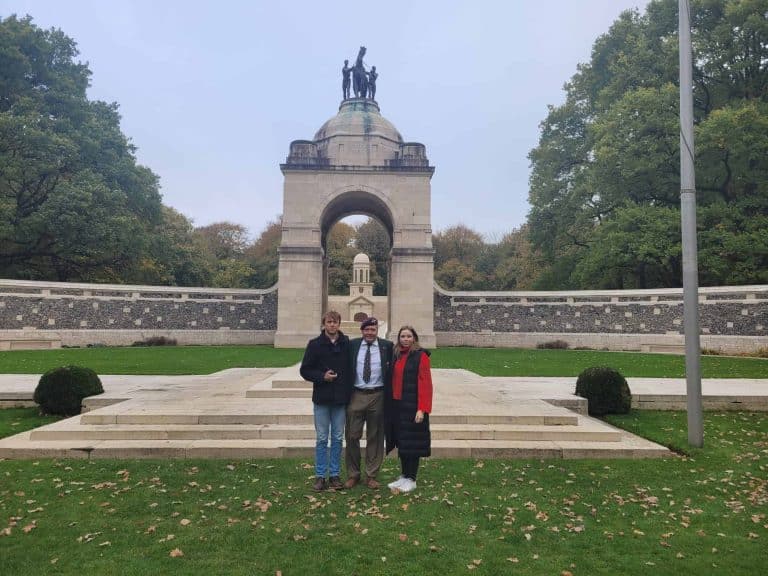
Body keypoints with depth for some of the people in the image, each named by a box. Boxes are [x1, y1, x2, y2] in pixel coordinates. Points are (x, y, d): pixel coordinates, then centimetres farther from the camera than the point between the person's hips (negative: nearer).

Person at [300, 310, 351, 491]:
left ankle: (335, 475, 21)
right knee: (321, 439, 6)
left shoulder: (347, 344, 1)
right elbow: (305, 370, 0)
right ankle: (320, 476, 16)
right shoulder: (315, 344, -2)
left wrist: (349, 392, -1)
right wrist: (322, 376, -15)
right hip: (321, 398, -1)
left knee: (338, 438, 9)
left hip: (340, 399, 1)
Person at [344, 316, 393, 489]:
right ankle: (353, 474, 21)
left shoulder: (387, 346, 1)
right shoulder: (352, 345, 3)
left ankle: (371, 476, 22)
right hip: (356, 395, 1)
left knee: (375, 438, 9)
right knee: (352, 436, 5)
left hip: (378, 396, 0)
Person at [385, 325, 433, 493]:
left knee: (412, 442, 2)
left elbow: (425, 383, -13)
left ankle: (411, 479, 13)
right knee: (401, 441, 12)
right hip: (396, 406, 6)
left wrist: (422, 409, -19)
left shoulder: (421, 355, -9)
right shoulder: (396, 356, 10)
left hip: (412, 407, -6)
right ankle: (404, 475, 24)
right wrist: (389, 403, 7)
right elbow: (392, 381, 13)